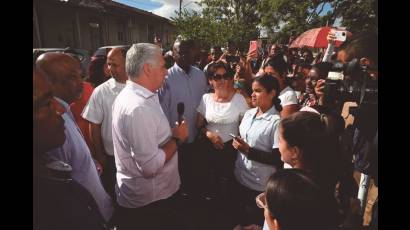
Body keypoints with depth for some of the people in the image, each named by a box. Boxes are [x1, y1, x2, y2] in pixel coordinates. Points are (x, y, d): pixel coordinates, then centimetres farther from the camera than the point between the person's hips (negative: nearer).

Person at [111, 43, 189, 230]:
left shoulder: (129, 95, 4)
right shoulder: (138, 108, -29)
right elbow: (150, 166, -31)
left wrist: (170, 134, 6)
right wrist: (177, 139, -18)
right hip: (149, 201, -9)